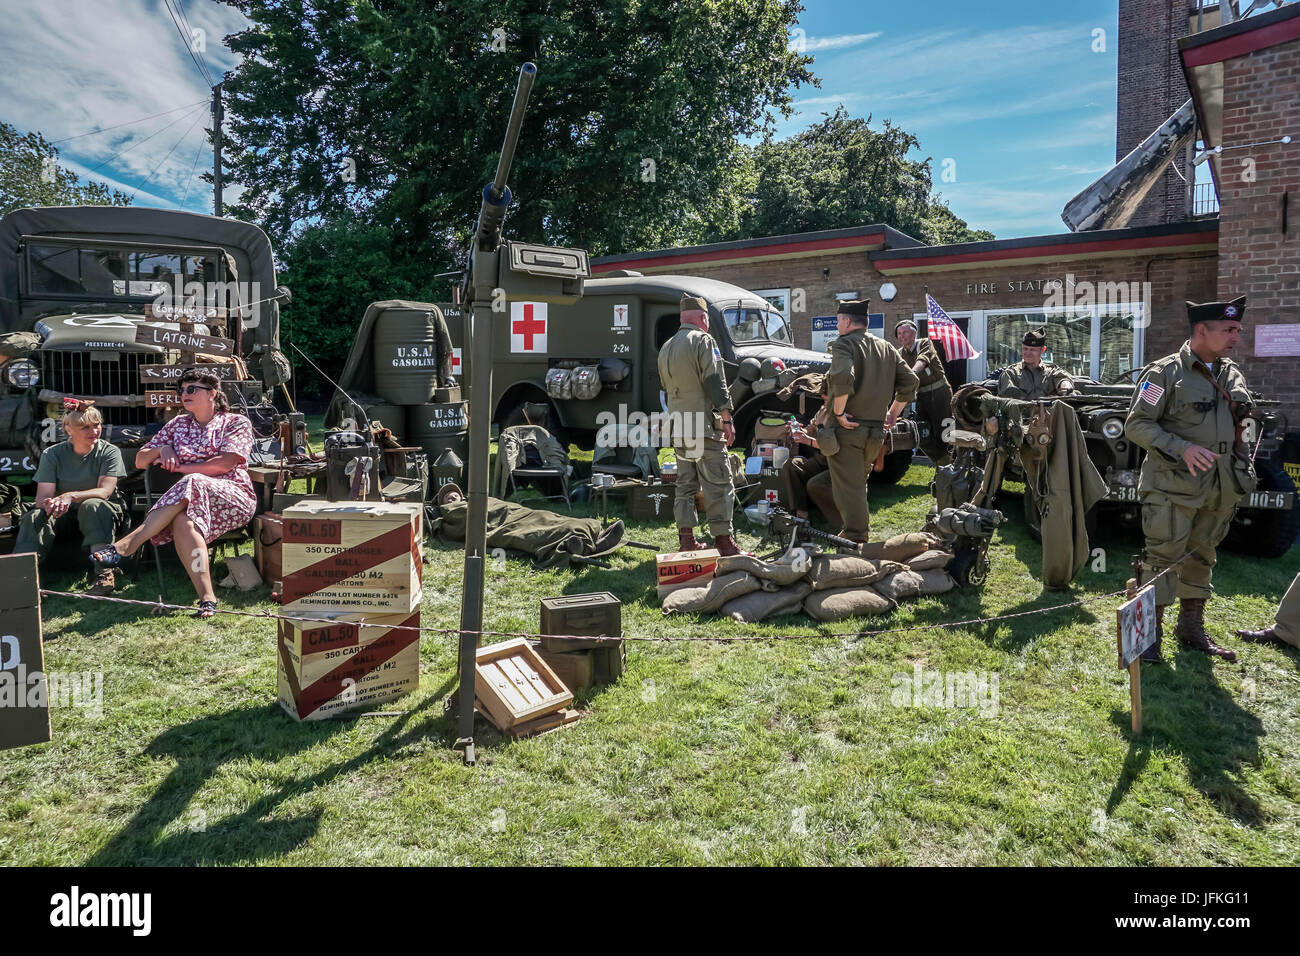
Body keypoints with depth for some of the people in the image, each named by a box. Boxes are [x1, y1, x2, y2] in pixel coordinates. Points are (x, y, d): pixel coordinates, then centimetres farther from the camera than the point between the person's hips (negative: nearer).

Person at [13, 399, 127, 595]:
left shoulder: (109, 452, -5)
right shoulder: (52, 454, 0)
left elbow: (105, 491, -18)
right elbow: (42, 496, -8)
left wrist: (71, 496, -37)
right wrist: (49, 504, -34)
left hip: (102, 512, -3)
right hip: (65, 514, 3)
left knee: (91, 505, -36)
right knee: (34, 518, -26)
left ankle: (105, 573, -45)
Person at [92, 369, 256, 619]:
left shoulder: (237, 423, 10)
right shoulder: (178, 424, 26)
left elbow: (225, 464, -6)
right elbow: (140, 461, 26)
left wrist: (180, 468, -4)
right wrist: (163, 449, 5)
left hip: (232, 499, -3)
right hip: (187, 499, 3)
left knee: (192, 484, -38)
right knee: (183, 522, -37)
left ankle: (126, 545, -41)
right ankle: (207, 598, -49)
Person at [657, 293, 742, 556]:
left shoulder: (666, 348, 18)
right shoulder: (702, 340, -7)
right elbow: (715, 382, -14)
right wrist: (727, 419, -12)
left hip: (677, 426, 8)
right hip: (703, 424, -8)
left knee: (685, 483, 12)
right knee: (718, 484, -4)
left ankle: (686, 540, 12)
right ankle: (723, 541, -4)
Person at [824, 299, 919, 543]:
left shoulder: (844, 344, -7)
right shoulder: (886, 348, 14)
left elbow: (842, 378, -27)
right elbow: (911, 381, 12)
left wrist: (838, 412, -18)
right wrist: (893, 413, 18)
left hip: (847, 429, -7)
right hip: (876, 430, 7)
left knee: (847, 488, -2)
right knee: (858, 484, 22)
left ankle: (855, 540, -3)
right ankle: (859, 533, 30)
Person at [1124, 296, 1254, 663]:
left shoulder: (1232, 375, 12)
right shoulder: (1165, 372, -8)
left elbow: (1238, 425, 22)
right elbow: (1136, 425, -13)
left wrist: (1240, 477, 14)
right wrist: (1182, 448, -24)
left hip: (1218, 490, 7)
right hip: (1173, 487, -7)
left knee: (1201, 558, 15)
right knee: (1164, 559, -5)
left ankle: (1191, 629, 27)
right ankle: (1148, 634, 5)